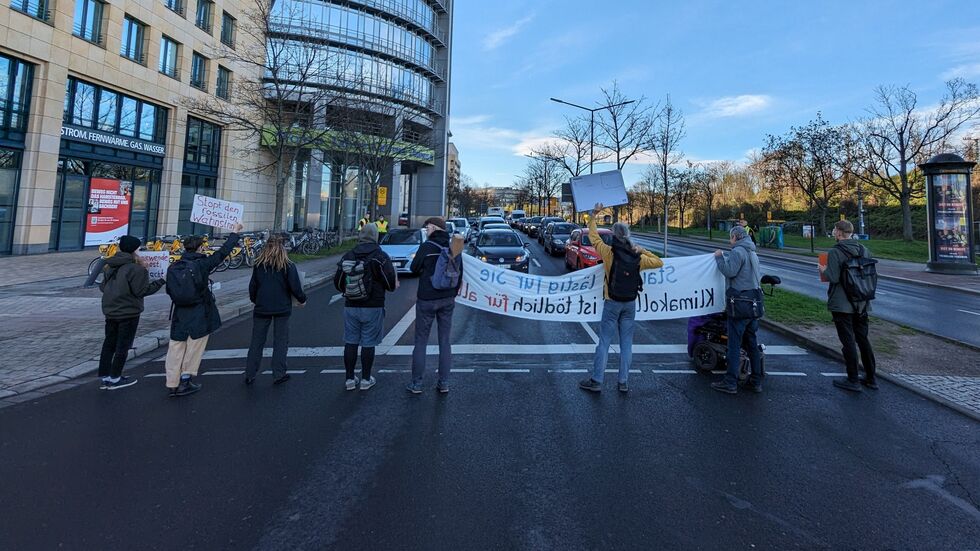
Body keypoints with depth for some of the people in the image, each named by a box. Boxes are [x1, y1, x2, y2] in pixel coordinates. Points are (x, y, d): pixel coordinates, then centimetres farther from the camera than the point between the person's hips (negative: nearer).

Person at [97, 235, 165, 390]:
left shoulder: (110, 266, 8)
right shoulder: (136, 268, -19)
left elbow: (102, 287, 14)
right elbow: (142, 290, -20)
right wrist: (160, 282, -13)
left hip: (110, 311, 8)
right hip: (128, 312, -8)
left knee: (109, 343, 16)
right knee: (123, 345, 3)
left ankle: (104, 376, 21)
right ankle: (114, 378, 10)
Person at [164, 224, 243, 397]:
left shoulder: (172, 267, 2)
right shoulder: (201, 264, -12)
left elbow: (169, 290, 6)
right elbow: (222, 252, -4)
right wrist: (235, 233, 5)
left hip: (180, 315, 5)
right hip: (200, 315, -5)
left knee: (176, 348, 11)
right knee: (193, 349, 8)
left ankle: (172, 384, 17)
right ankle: (185, 380, 16)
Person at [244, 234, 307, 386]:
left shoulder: (258, 265, 0)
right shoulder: (288, 266, -8)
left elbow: (252, 287, 6)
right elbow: (295, 287, -8)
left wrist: (254, 300, 23)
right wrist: (302, 299, 9)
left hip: (261, 308, 3)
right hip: (282, 309, -2)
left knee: (256, 342, 12)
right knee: (280, 342, 7)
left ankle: (249, 375, 17)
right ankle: (278, 375, 10)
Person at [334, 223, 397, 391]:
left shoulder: (348, 256, 5)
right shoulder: (380, 256, -9)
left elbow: (338, 282, 6)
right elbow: (391, 283, -12)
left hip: (351, 306, 4)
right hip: (373, 307, -4)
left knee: (350, 342, 11)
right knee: (368, 343, 5)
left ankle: (350, 379, 19)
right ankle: (366, 379, 14)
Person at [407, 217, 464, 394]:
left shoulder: (427, 247, -13)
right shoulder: (455, 248, 4)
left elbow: (414, 268, -2)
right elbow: (459, 275, 9)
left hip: (427, 300, -5)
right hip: (448, 300, 5)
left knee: (421, 341, 6)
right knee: (445, 341, 10)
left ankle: (416, 383, 12)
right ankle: (444, 383, 16)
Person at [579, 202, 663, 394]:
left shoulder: (610, 253, -12)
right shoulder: (638, 258, -3)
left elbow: (593, 236, 1)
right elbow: (658, 262, 14)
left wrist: (594, 215, 11)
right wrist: (642, 251, 11)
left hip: (612, 303, -3)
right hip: (630, 304, 3)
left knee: (604, 342, 1)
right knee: (626, 343, 9)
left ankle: (596, 381, 5)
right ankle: (624, 382, 15)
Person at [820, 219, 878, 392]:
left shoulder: (834, 252, -15)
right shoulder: (864, 250, 5)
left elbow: (834, 278, -21)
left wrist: (824, 270, -3)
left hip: (842, 305, -6)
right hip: (862, 304, 6)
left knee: (848, 341, 1)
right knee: (863, 339, 16)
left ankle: (853, 381, 8)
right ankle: (871, 378, 25)